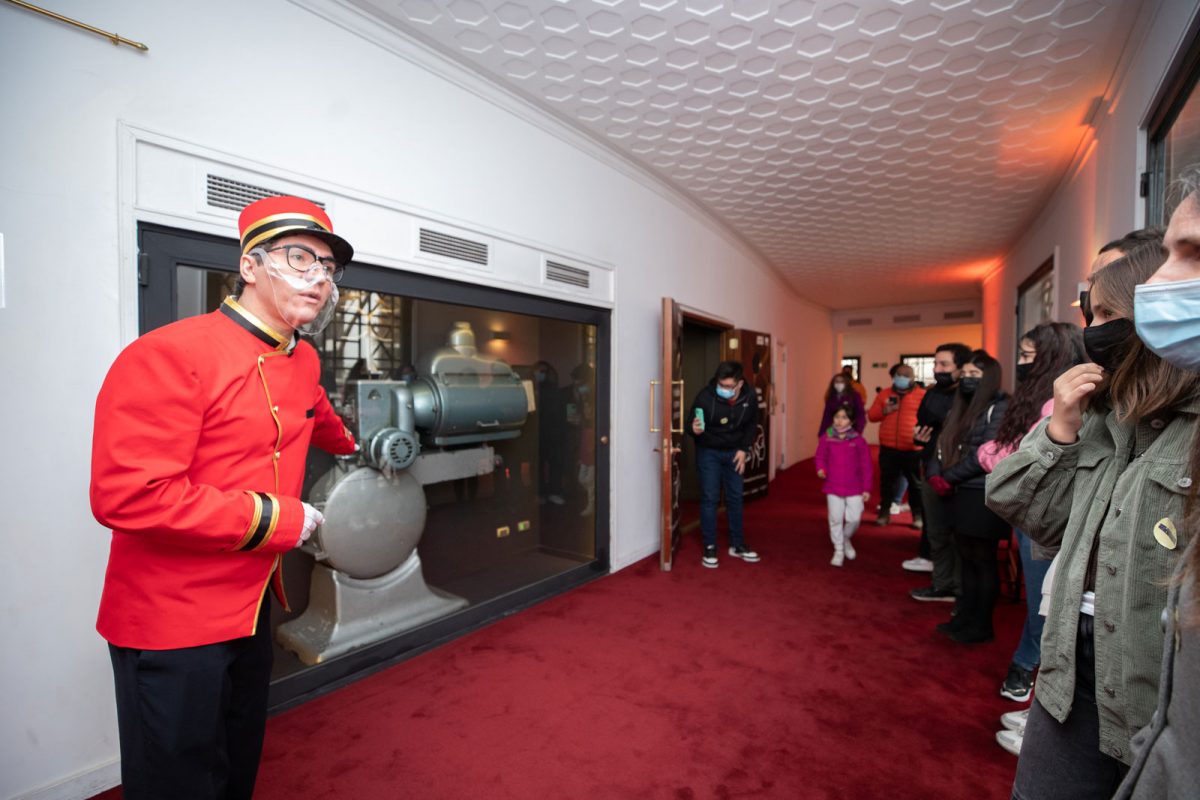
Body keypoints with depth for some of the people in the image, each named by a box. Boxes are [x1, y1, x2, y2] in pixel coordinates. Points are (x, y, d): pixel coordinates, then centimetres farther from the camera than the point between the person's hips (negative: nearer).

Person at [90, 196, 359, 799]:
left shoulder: (304, 362, 4)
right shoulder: (169, 355, -20)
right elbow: (125, 495, -26)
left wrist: (355, 451, 45)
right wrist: (275, 519, -21)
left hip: (251, 611, 8)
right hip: (170, 624, -7)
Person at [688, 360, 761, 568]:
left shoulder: (750, 397, -14)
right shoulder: (705, 396, -25)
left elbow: (752, 425, 2)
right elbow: (692, 424, -15)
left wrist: (743, 449, -5)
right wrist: (695, 430, -38)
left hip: (734, 452, 4)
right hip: (708, 452, -3)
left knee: (735, 498, 11)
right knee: (709, 498, -2)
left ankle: (737, 545, 25)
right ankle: (710, 547, 11)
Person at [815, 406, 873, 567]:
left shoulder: (859, 441, -6)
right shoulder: (827, 439, -5)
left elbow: (865, 466, -1)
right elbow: (820, 457, 7)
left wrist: (866, 488, -1)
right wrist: (821, 469, -14)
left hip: (854, 489, 0)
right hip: (833, 487, 0)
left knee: (854, 519, -1)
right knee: (835, 519, 5)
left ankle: (846, 539, 32)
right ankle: (838, 550, 22)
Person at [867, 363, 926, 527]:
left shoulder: (922, 395, 1)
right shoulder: (884, 394, 10)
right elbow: (871, 415, 8)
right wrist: (884, 410, -10)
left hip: (913, 449, -2)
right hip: (888, 448, 2)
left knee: (916, 484, 7)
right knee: (887, 481, 9)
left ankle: (918, 515, 19)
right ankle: (884, 512, 19)